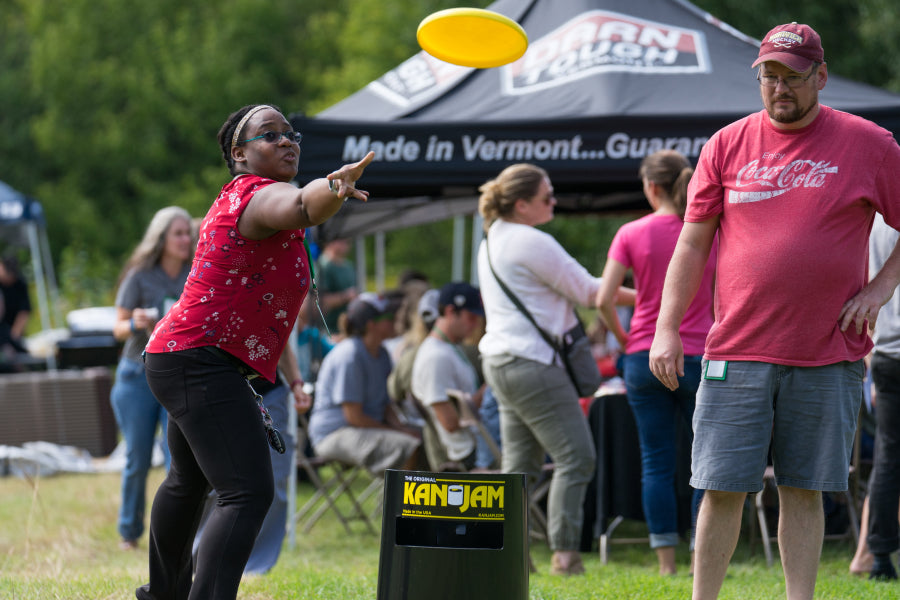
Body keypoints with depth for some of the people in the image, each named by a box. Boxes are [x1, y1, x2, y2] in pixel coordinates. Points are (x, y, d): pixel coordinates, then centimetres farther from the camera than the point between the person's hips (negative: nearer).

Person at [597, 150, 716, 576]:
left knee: (657, 461, 4)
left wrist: (623, 339, 10)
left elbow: (604, 300, -6)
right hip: (699, 355, 0)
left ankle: (666, 560, 1)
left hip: (645, 358, 0)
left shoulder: (632, 234, -2)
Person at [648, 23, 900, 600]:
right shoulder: (728, 145, 7)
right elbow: (692, 245, 8)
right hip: (736, 352, 1)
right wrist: (667, 329, 1)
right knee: (722, 488, -1)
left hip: (828, 356, -1)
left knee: (804, 490, 4)